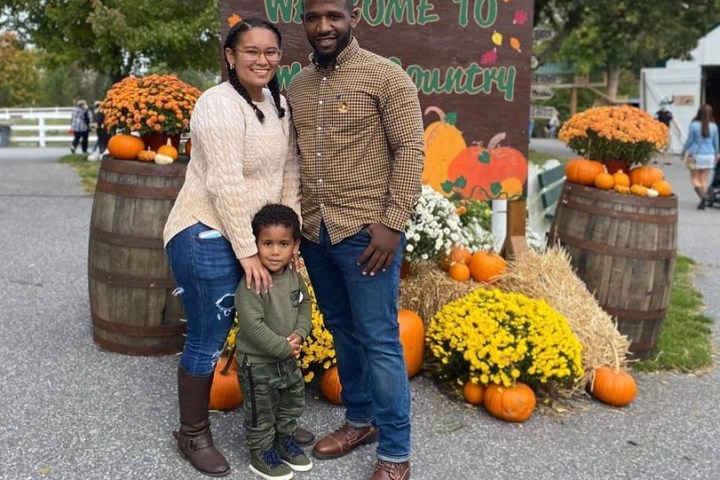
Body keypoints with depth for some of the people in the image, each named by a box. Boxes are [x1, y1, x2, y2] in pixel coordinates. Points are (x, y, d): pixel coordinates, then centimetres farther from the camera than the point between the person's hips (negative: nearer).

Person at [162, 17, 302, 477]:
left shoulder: (279, 103, 8)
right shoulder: (220, 105, -18)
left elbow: (290, 169, 9)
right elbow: (226, 185, -22)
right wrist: (248, 253, -20)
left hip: (255, 235, 8)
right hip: (206, 235, -8)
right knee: (207, 342, 2)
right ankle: (194, 435, 22)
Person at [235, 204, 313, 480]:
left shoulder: (294, 277, -2)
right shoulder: (251, 283, -26)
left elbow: (304, 305, 8)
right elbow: (252, 325, -29)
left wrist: (300, 333, -10)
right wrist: (283, 347, -23)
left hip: (288, 358, 7)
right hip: (257, 362, -7)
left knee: (293, 403, 22)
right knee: (261, 411, 9)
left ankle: (285, 441, 43)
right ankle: (261, 453, 29)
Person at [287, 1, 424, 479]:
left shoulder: (385, 76, -5)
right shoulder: (298, 86, 12)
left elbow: (410, 150, -9)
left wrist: (392, 223, -15)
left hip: (365, 231, -6)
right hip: (314, 232, 6)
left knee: (380, 340, 0)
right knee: (342, 331, 16)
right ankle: (360, 419, 34)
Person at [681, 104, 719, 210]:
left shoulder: (694, 125, -12)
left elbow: (689, 140, -5)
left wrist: (684, 151, 11)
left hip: (696, 155, -3)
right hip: (709, 155, 3)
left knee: (695, 178, 7)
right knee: (704, 179, 11)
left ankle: (702, 195, -18)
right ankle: (703, 201, 10)